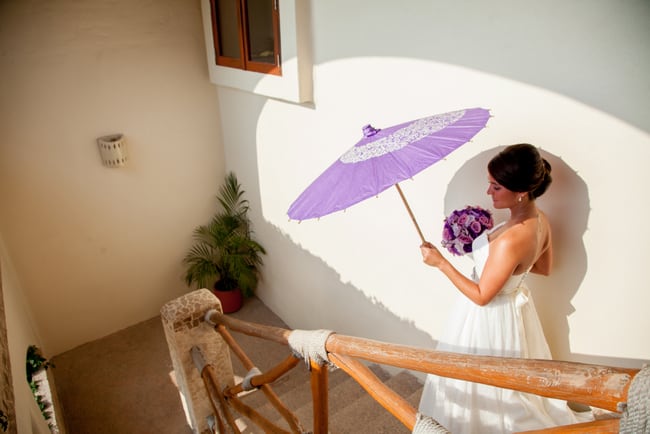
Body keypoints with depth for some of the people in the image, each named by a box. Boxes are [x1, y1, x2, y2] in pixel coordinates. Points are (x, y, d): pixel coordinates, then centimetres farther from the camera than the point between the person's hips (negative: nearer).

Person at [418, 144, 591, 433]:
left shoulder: (510, 241, -37)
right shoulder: (540, 219, -10)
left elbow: (481, 296, -26)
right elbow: (544, 268, 8)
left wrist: (441, 263, -22)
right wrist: (492, 245, 7)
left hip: (490, 319, -9)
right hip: (516, 308, 9)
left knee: (482, 383, 18)